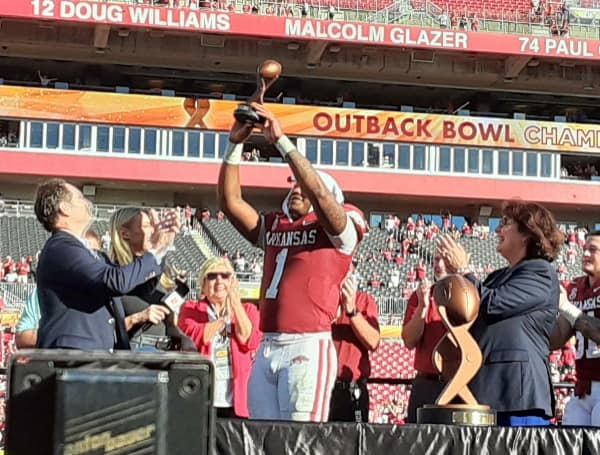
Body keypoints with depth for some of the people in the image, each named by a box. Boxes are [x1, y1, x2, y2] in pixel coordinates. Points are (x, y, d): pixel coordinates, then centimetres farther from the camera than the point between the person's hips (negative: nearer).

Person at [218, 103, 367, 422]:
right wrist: (235, 144, 6)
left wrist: (281, 140, -12)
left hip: (309, 348, -6)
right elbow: (230, 201, 14)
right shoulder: (274, 227, 20)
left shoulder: (338, 230, 3)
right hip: (267, 348, 6)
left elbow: (319, 193, -15)